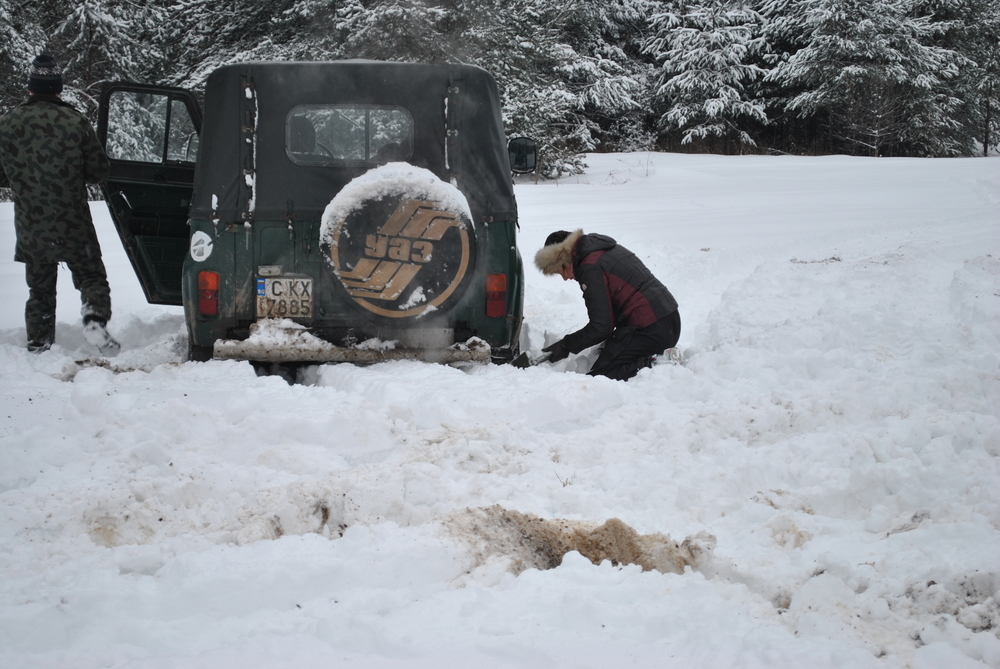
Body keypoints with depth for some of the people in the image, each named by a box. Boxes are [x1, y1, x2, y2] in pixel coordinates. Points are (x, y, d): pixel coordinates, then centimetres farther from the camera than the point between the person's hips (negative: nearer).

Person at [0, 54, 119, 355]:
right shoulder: (75, 121, -8)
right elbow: (99, 170, -2)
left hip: (30, 227, 2)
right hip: (73, 225, -2)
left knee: (39, 287, 15)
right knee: (91, 277, 8)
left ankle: (38, 345, 13)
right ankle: (95, 321, -16)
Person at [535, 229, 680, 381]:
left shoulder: (590, 268, -13)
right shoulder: (610, 249, 16)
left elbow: (601, 327, -13)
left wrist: (566, 345, -2)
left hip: (651, 331, -10)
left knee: (597, 377, -10)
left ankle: (654, 363, -17)